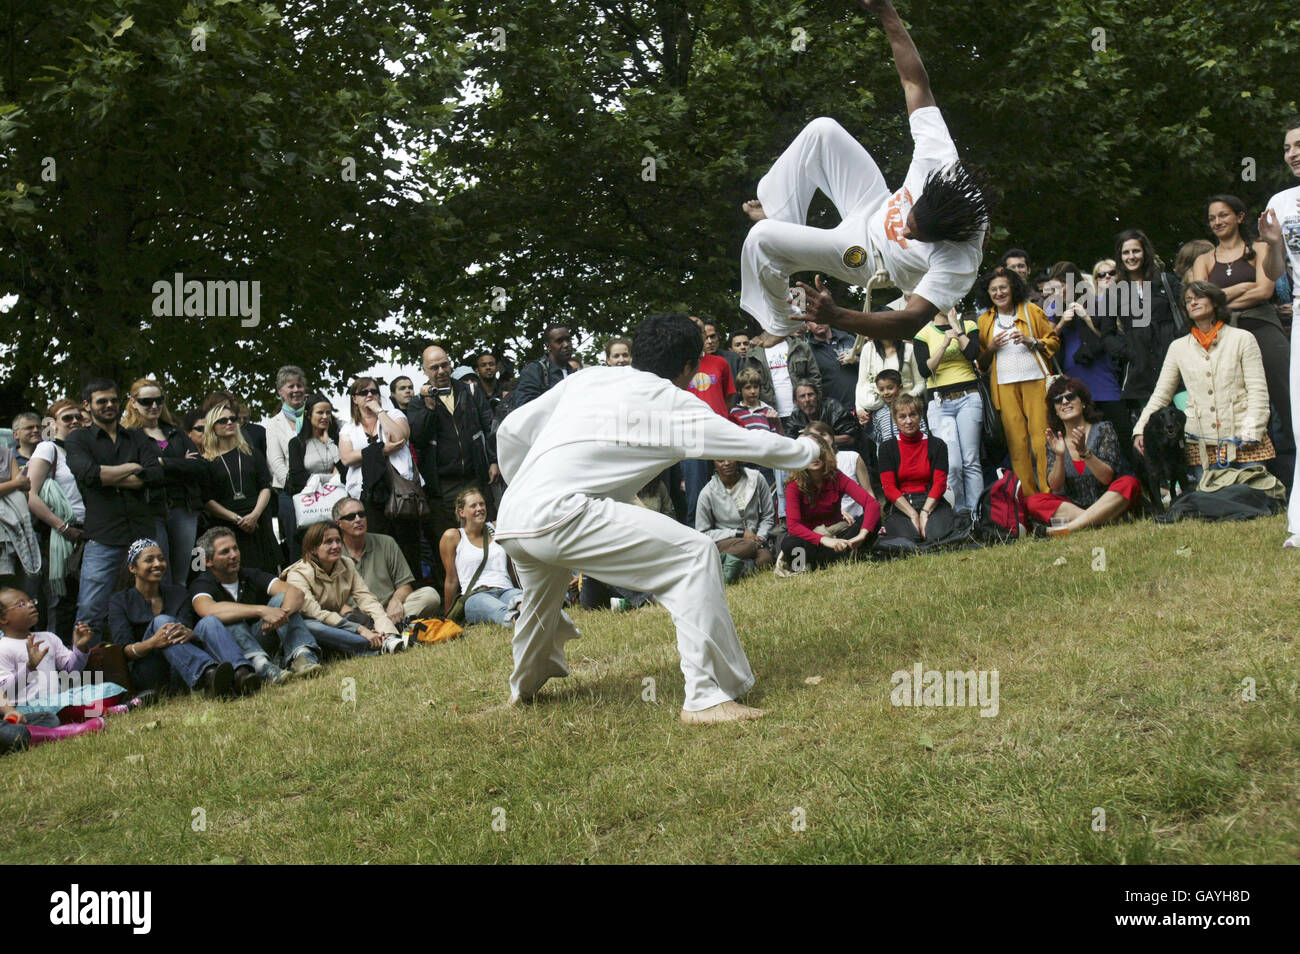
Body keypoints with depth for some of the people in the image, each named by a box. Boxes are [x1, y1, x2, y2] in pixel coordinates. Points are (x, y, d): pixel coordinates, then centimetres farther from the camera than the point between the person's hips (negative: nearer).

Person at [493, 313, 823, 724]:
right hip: (560, 516, -7)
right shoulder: (673, 403, 6)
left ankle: (525, 686, 61)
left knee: (544, 592, 37)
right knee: (695, 554, -4)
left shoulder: (589, 377, 21)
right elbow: (754, 444, 14)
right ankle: (705, 697, -9)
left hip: (509, 520, 7)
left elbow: (511, 432, 20)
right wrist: (808, 448, 33)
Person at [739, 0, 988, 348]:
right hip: (876, 205, 5)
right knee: (822, 130, -8)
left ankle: (779, 325, 12)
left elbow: (911, 322, -43)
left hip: (866, 259, -5)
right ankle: (778, 214, 14)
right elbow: (915, 83, -24)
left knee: (760, 238, -16)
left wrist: (838, 318, -57)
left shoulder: (957, 261, -43)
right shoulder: (939, 159, -34)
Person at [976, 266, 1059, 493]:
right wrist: (991, 348, -4)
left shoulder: (1031, 310, 9)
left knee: (1040, 435, -9)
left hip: (1035, 380, -2)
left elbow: (1053, 341, 9)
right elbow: (980, 362, 16)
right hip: (1004, 385, 2)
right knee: (1016, 440, -2)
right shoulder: (984, 320, 14)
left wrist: (1030, 341, -8)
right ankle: (1027, 497, 2)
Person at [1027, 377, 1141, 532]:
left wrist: (1084, 452, -27)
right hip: (1072, 505, 2)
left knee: (1129, 484, -31)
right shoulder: (1055, 440, 4)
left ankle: (1070, 526, -37)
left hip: (1106, 505, -2)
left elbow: (1107, 478, -13)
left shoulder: (1103, 429, -3)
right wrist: (1060, 456, -21)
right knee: (1032, 501, -21)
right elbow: (1055, 486, -5)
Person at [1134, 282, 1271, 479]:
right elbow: (1161, 395, 16)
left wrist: (1251, 432, -8)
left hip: (1242, 441, -1)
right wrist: (1140, 429, 3)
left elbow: (1258, 391, 3)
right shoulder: (1178, 347, 14)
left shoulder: (1242, 339, 8)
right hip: (1202, 446, 2)